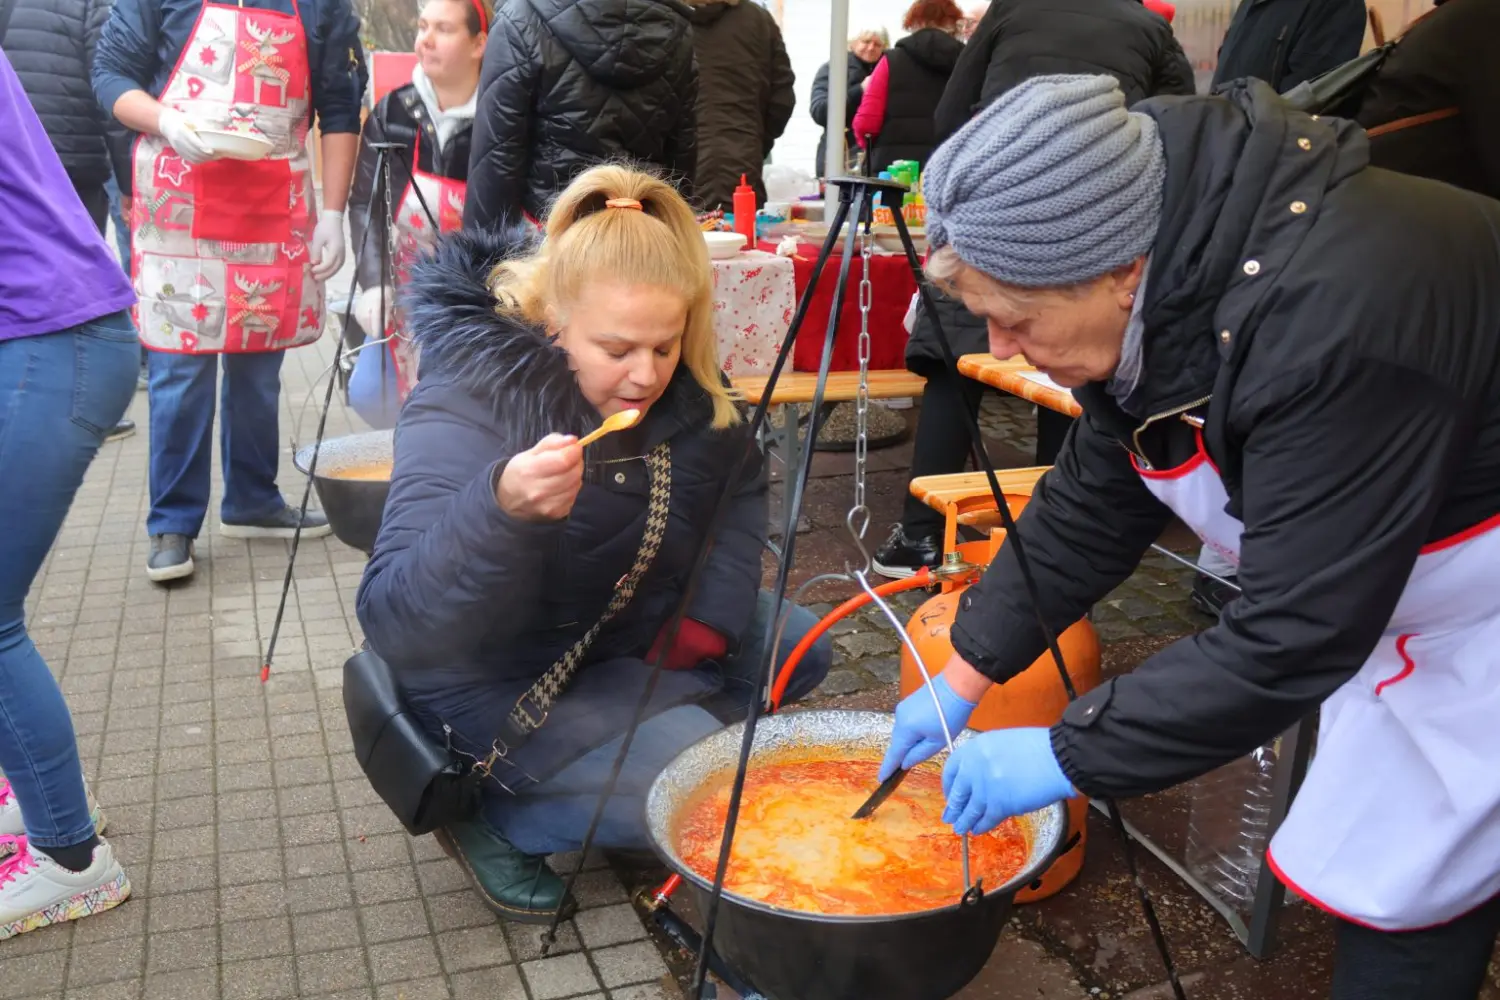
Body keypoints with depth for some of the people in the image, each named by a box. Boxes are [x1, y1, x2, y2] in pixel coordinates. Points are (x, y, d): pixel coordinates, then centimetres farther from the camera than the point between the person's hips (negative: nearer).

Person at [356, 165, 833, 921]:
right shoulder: (463, 412, -31)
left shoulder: (677, 384, -10)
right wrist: (502, 508, -56)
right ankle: (500, 815, 0)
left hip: (637, 633, 8)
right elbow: (392, 621, -39)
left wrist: (712, 617, -6)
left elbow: (738, 487, 8)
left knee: (798, 650, 9)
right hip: (505, 679, -8)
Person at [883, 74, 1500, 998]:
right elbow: (1093, 507, 1)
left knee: (1408, 900, -3)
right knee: (1379, 855, 12)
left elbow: (1295, 637, -32)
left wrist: (1064, 757, -24)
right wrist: (962, 678, 2)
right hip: (1389, 596, 7)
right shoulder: (1162, 281, -10)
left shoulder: (1335, 316, -37)